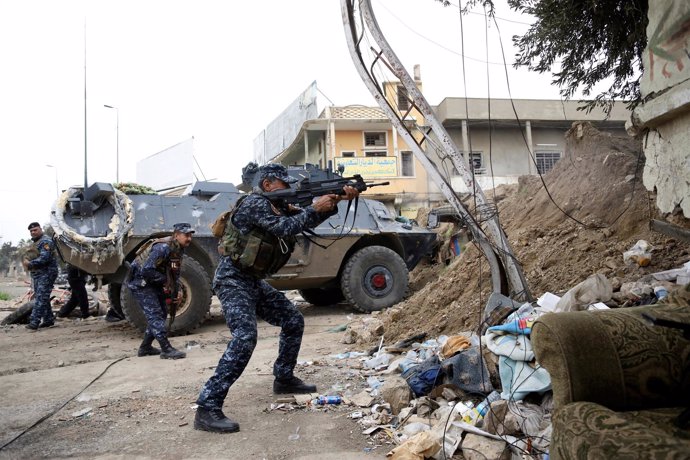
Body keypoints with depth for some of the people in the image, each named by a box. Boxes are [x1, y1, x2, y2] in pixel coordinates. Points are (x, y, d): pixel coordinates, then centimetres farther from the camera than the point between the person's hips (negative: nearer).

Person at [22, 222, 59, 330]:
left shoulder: (46, 241, -11)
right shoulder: (35, 242, 21)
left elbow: (44, 258, -20)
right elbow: (33, 256, 24)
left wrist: (30, 264, -19)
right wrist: (25, 260, 5)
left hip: (46, 273, -10)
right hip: (36, 274, 10)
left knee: (41, 298, -14)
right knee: (41, 298, 13)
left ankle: (34, 322, -19)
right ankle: (48, 319, 21)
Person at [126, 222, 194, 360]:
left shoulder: (178, 249, 4)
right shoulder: (163, 248, -27)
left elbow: (175, 273, 14)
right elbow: (147, 270, -31)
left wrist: (178, 289, 1)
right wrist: (165, 280, -21)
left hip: (155, 285, 10)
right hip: (141, 283, -10)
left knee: (161, 314, 13)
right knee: (155, 315, -12)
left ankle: (145, 347, 25)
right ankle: (166, 350, -11)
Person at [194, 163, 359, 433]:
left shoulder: (279, 208, 12)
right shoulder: (254, 203, -16)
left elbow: (308, 220, 9)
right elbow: (286, 228, -25)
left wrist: (337, 200, -3)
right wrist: (315, 208, -16)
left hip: (255, 281, 10)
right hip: (233, 280, -10)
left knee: (294, 321, 12)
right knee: (245, 337, -25)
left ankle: (284, 379, 28)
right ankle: (207, 408, -21)